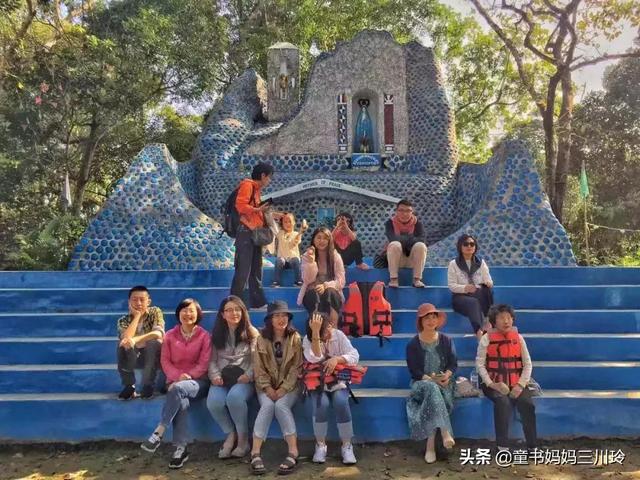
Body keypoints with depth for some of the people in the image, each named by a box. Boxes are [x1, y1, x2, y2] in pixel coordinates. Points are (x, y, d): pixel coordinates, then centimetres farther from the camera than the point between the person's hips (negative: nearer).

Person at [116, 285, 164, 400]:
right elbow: (127, 338, -29)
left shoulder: (155, 312, -11)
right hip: (133, 358, 1)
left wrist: (135, 339, -44)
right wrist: (137, 315, -23)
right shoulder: (123, 320, -8)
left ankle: (148, 385, -17)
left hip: (153, 357, -1)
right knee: (123, 344, -29)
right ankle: (129, 386, -14)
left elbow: (158, 333, -30)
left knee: (154, 342, -34)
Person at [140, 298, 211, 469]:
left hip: (198, 381, -2)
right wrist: (177, 376, -15)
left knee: (178, 389, -36)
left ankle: (158, 432, -28)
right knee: (181, 401, -32)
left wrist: (186, 376, -17)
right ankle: (181, 449, -27)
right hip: (176, 381, 2)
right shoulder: (170, 335, 10)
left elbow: (204, 363, -4)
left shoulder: (204, 336, 2)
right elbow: (165, 360, 4)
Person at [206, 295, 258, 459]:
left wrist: (248, 375, -16)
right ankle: (230, 434, -3)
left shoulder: (252, 333, 7)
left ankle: (243, 437, -13)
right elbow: (212, 360, 10)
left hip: (243, 379, -2)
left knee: (234, 397, -35)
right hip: (222, 379, 3)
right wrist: (215, 376, -9)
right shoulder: (217, 334, 14)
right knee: (213, 402, -30)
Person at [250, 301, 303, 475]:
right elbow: (258, 369, -2)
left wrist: (283, 389, -17)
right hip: (266, 385, 1)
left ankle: (293, 452, -28)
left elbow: (296, 368, -6)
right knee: (267, 405, -28)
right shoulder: (261, 338, 1)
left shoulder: (295, 338, -1)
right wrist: (268, 388, -16)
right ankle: (255, 453, -28)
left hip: (289, 385, -1)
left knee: (281, 405, -29)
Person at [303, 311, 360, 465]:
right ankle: (320, 445, -8)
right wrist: (315, 332, -34)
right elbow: (314, 359, -27)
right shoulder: (308, 340, -9)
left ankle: (347, 446, -13)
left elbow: (354, 356, -12)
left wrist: (337, 359, -30)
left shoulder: (339, 335, -5)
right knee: (321, 404, -30)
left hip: (338, 380, 1)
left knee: (341, 402, -29)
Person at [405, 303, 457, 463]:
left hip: (443, 381, 2)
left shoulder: (446, 340, 8)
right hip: (421, 382, -1)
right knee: (432, 389, -38)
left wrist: (447, 375, -17)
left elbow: (453, 363, 4)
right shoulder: (413, 344, 0)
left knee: (433, 394, -34)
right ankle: (445, 433, -42)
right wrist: (430, 379, -20)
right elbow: (413, 370, -6)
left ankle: (431, 444, -31)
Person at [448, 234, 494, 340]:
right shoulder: (453, 264, 8)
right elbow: (452, 285, -2)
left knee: (488, 288, -34)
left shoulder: (481, 263, 17)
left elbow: (489, 281, 6)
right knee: (474, 302, -38)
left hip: (479, 296, 2)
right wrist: (465, 288, -23)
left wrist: (488, 283, -21)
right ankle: (479, 331, -57)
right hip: (460, 296, -2)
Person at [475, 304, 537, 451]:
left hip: (516, 384, 3)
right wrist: (490, 383, -17)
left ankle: (532, 446, -11)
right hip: (495, 385, -2)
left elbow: (528, 364, 5)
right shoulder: (487, 339, 0)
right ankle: (502, 446, -20)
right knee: (503, 402, -31)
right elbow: (480, 363, -4)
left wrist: (521, 384, -9)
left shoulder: (518, 338, 8)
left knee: (527, 403, -24)